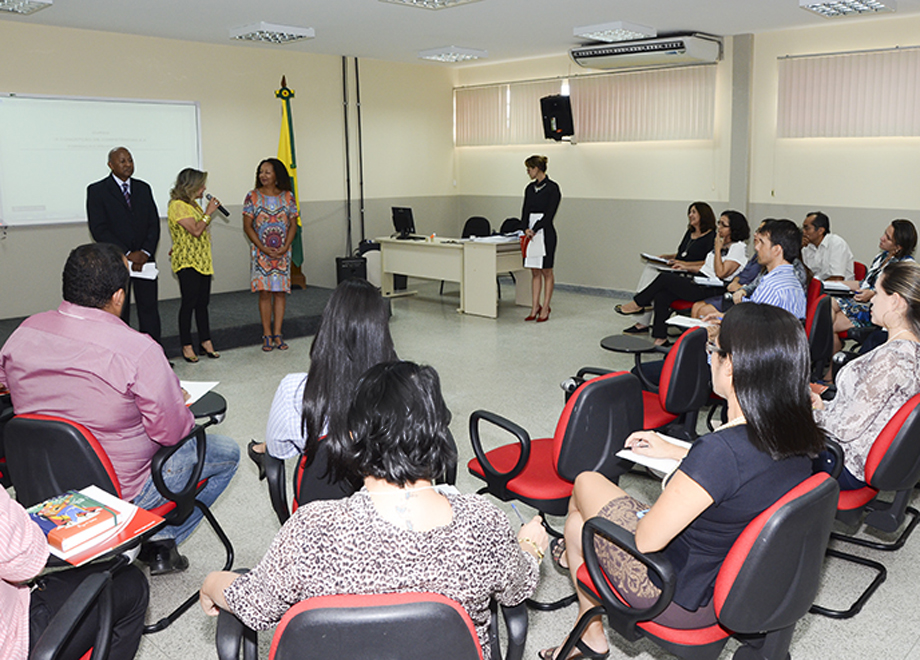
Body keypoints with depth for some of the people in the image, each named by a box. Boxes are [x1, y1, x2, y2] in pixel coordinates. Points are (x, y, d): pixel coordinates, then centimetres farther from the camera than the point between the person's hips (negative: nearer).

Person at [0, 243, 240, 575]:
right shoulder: (138, 350, -27)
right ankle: (158, 541, 12)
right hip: (118, 493, -7)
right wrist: (179, 401, 3)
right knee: (225, 452, 11)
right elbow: (173, 432, -21)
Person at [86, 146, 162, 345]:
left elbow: (154, 224, 7)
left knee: (149, 309, 5)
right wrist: (127, 253, -16)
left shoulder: (143, 188, 12)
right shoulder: (97, 190, -2)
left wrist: (145, 252, -9)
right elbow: (99, 230, -10)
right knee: (118, 312, 3)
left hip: (144, 259, 4)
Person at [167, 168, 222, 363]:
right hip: (187, 262, -8)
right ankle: (186, 346, 1)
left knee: (203, 302, 9)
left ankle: (205, 341, 15)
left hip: (202, 261, 8)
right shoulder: (178, 206, -12)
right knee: (189, 302, -6)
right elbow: (196, 230, -20)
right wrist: (209, 212, -13)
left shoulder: (193, 204, 17)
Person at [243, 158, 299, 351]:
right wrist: (264, 249, -12)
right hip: (260, 252, -1)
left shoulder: (288, 197, 4)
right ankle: (267, 335, 4)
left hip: (283, 252, 1)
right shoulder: (253, 196, 0)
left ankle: (277, 334, 7)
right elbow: (247, 226, -3)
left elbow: (293, 224, 3)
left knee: (280, 291, 1)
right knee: (265, 292, -2)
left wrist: (284, 248, -10)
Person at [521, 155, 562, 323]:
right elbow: (525, 211, 5)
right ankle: (535, 308, 13)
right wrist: (526, 228, -12)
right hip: (531, 233, 7)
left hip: (545, 232, -7)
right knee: (535, 272, 9)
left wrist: (534, 230, -20)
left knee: (546, 272, 1)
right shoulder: (530, 188, 11)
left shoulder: (552, 188, -10)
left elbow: (549, 214, -15)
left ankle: (545, 308, 7)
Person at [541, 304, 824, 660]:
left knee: (586, 483, 15)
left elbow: (645, 541, -27)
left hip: (684, 600, -7)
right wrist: (675, 452, 18)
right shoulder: (798, 438, -12)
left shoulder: (721, 450, -37)